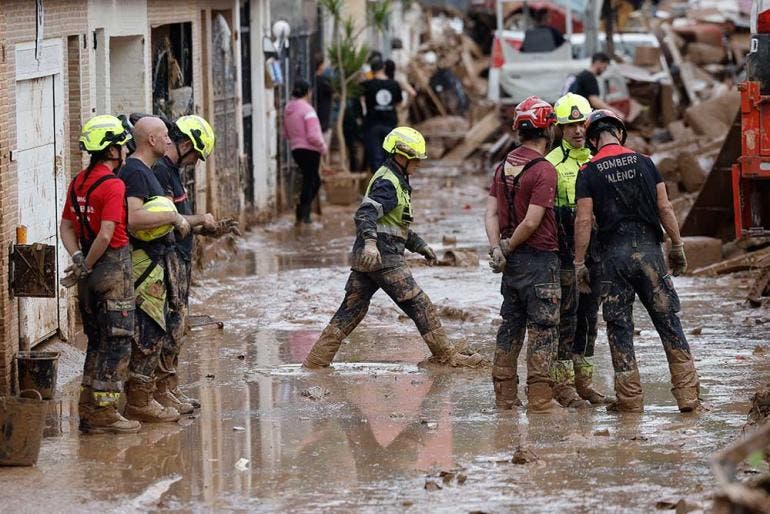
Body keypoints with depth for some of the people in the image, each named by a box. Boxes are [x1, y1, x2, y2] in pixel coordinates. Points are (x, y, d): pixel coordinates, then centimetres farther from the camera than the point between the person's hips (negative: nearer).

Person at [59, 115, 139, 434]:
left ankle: (88, 410, 18)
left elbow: (66, 227, 11)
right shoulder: (113, 186, -17)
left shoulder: (78, 182, 10)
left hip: (92, 275, 8)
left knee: (97, 341, 16)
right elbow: (106, 234, -24)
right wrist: (85, 269, -13)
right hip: (113, 266, -8)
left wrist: (78, 260, -2)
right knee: (117, 341, -1)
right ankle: (105, 412, -1)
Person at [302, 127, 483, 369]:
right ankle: (446, 356, 4)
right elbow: (365, 213, -27)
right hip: (383, 258, -10)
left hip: (366, 258, 10)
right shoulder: (387, 183, -12)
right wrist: (370, 242, -42)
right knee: (419, 306, -3)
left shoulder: (395, 181, 22)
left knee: (352, 309, 9)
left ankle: (317, 359, 7)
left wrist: (420, 246, 31)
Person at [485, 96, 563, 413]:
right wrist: (507, 247, -6)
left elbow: (492, 212, 4)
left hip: (512, 259, 8)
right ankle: (539, 399, -5)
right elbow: (531, 222, -19)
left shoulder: (504, 167, 9)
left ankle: (505, 396, 17)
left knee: (511, 327, 13)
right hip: (540, 259, -8)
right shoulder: (544, 170, -16)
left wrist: (497, 248, -4)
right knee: (543, 330, -3)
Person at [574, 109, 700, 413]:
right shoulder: (644, 163, 5)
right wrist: (677, 247, 12)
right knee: (668, 321, 5)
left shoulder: (588, 173, 0)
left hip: (613, 253, -1)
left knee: (619, 327, 5)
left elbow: (583, 220, -5)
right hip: (648, 248, 1)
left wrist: (579, 263, -1)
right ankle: (688, 394, 1)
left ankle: (630, 399, 4)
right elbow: (664, 208, 4)